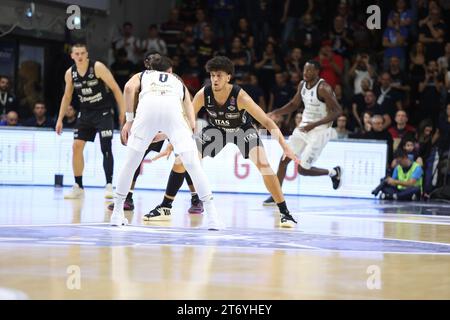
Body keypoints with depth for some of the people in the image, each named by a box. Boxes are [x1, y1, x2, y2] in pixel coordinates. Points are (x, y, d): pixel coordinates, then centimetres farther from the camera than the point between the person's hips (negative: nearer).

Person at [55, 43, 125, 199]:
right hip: (85, 113, 5)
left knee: (106, 147, -13)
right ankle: (78, 187, 6)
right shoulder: (70, 73, -1)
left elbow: (115, 88, -11)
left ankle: (109, 185, -7)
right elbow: (67, 96, 14)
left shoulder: (97, 67, -15)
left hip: (102, 112, -5)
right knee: (77, 146, -3)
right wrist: (60, 119, 12)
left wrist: (123, 112, -14)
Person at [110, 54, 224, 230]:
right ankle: (212, 217, -3)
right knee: (193, 164, 2)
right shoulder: (178, 81, 41)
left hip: (148, 106, 0)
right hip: (173, 108, 0)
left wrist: (129, 120, 14)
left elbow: (129, 87, 12)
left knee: (130, 163, 15)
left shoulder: (142, 75, 37)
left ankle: (117, 213, 20)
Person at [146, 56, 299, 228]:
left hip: (243, 130, -3)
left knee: (263, 164, -25)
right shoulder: (203, 94, -27)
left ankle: (284, 213, -14)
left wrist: (284, 146, -42)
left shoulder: (240, 96, -35)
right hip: (215, 129, 3)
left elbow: (267, 122, -33)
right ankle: (165, 207, 12)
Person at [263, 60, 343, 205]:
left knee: (303, 169, -7)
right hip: (303, 127, 7)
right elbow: (294, 104, 19)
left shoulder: (323, 88, -20)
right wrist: (276, 113, 1)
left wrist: (314, 125, -28)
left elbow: (338, 111, -22)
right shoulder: (302, 85, 4)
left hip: (319, 132, -7)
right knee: (284, 159, 0)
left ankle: (334, 172, 17)